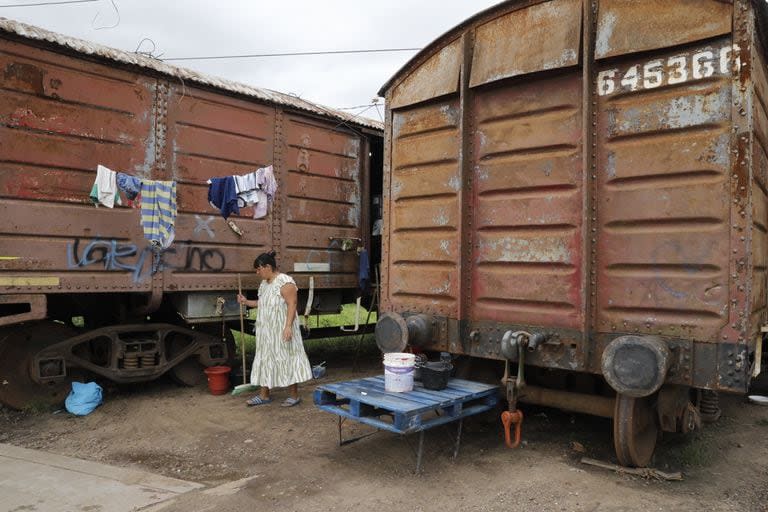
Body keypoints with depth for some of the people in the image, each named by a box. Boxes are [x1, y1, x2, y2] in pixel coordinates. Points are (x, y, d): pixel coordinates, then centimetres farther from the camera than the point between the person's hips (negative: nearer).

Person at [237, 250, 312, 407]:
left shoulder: (285, 282, -17)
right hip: (267, 331, 9)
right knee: (265, 359, 12)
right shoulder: (264, 284, 11)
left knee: (286, 358, 0)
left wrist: (288, 326, -27)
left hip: (282, 330, -9)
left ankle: (294, 395, 11)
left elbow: (292, 305, -21)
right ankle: (264, 395, 22)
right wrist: (246, 302, 12)